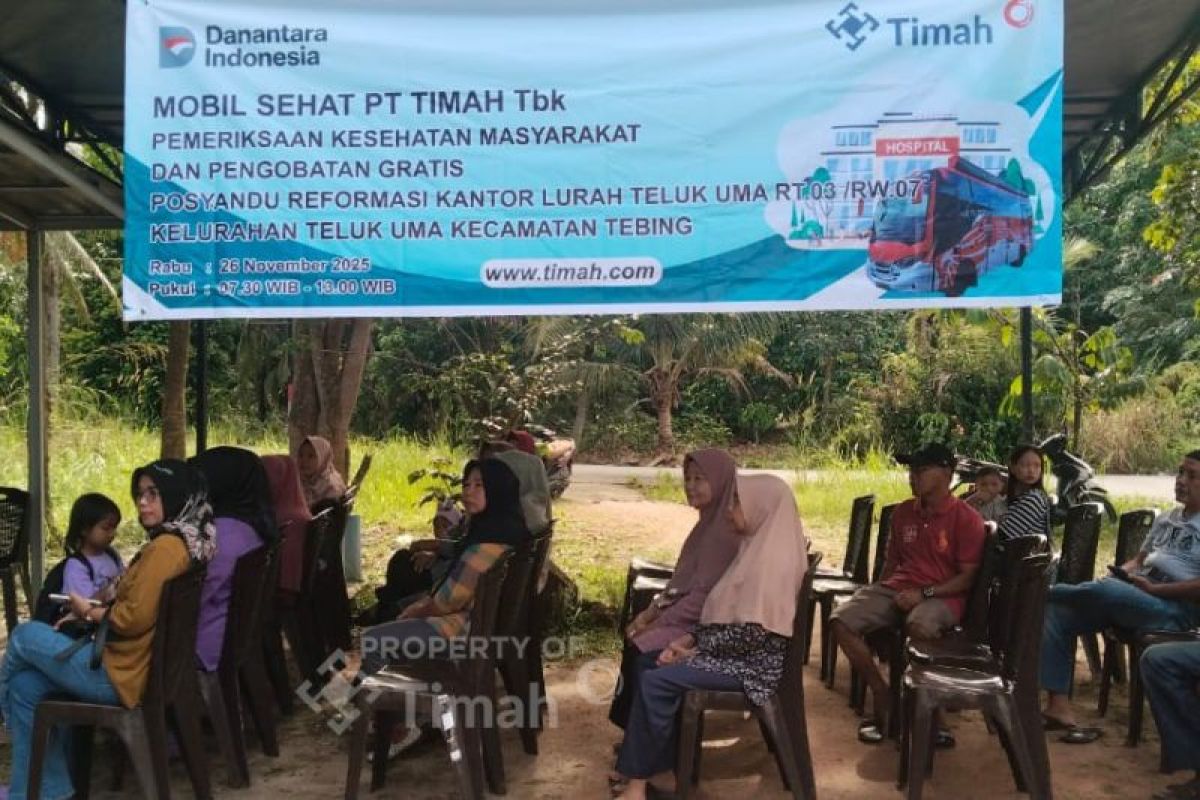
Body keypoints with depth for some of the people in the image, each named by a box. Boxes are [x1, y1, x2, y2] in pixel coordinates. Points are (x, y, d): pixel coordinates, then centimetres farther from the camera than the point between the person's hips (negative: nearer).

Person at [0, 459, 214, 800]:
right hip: (136, 661, 9)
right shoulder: (187, 542, 8)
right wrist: (98, 609, 8)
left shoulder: (166, 546, -22)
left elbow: (135, 618, -22)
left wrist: (89, 611, -4)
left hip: (122, 675, -9)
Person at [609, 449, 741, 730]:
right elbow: (681, 580, 14)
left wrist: (657, 623, -14)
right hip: (690, 614, 9)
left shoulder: (725, 529, -20)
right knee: (634, 640, 0)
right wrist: (650, 612, 3)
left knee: (645, 652, -19)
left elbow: (704, 596, -22)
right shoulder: (709, 520, 10)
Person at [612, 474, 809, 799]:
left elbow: (754, 632, -25)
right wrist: (690, 638, 2)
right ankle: (656, 759, 7)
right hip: (739, 653, 10)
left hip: (752, 665, -10)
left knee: (656, 680, -16)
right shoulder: (759, 549, 11)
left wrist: (696, 649, -14)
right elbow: (727, 613, 15)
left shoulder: (772, 559, -20)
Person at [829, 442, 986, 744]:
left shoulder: (966, 518, -4)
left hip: (943, 595, -5)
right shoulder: (903, 512, 13)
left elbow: (968, 577, -7)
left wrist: (924, 594, -18)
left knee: (919, 627, -41)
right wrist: (877, 597, 10)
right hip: (897, 588, 6)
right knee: (841, 621, -20)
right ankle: (881, 691, -3)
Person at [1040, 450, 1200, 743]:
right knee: (1058, 612, -12)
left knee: (1102, 590, -36)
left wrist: (1154, 589, -18)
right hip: (1131, 597, 8)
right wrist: (1120, 574, 4)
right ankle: (1058, 706, -15)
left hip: (1176, 607, -8)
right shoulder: (1165, 519, 24)